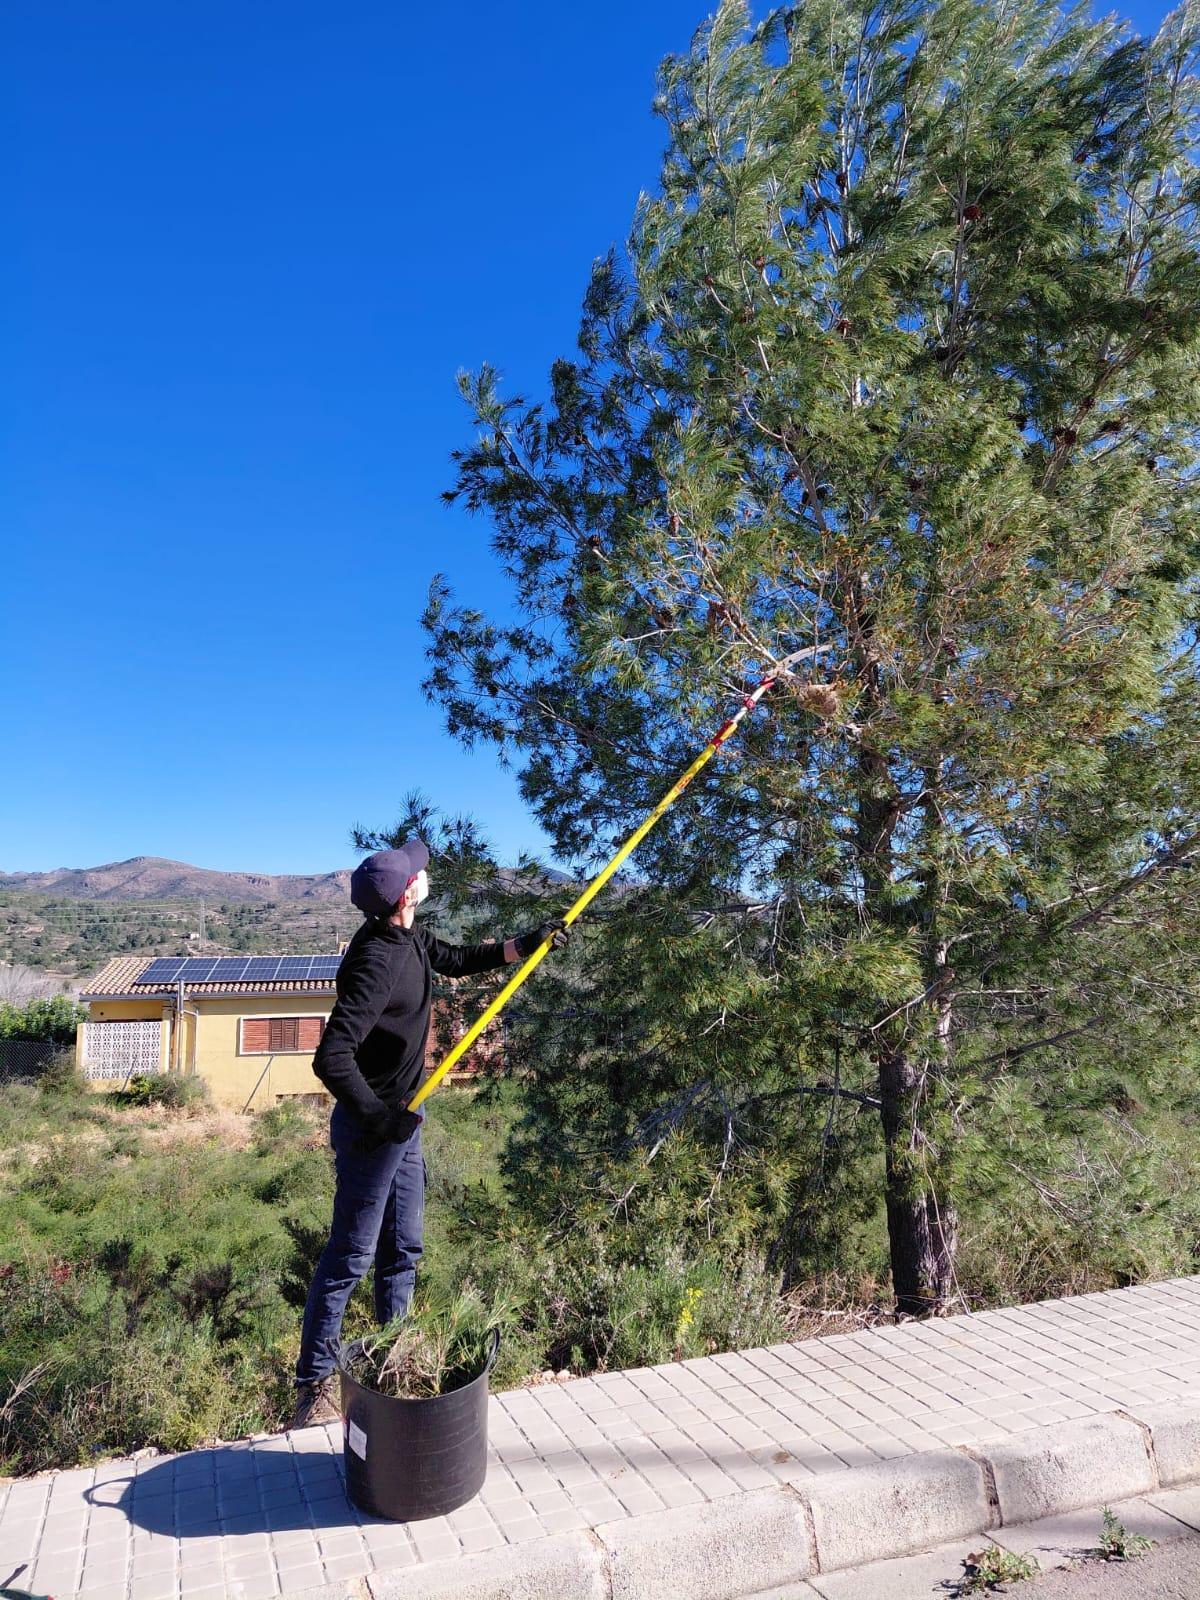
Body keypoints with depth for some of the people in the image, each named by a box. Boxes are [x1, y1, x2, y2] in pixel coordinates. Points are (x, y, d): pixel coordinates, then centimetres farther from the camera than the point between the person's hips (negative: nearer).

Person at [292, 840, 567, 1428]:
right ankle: (313, 1389, 19)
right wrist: (377, 1117, -25)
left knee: (403, 1248, 19)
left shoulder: (410, 938, 0)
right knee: (350, 1257, 4)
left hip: (401, 1120, 9)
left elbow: (456, 960, 19)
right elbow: (331, 1057, -32)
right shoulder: (376, 962, -29)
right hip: (372, 1128, -9)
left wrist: (528, 943, 12)